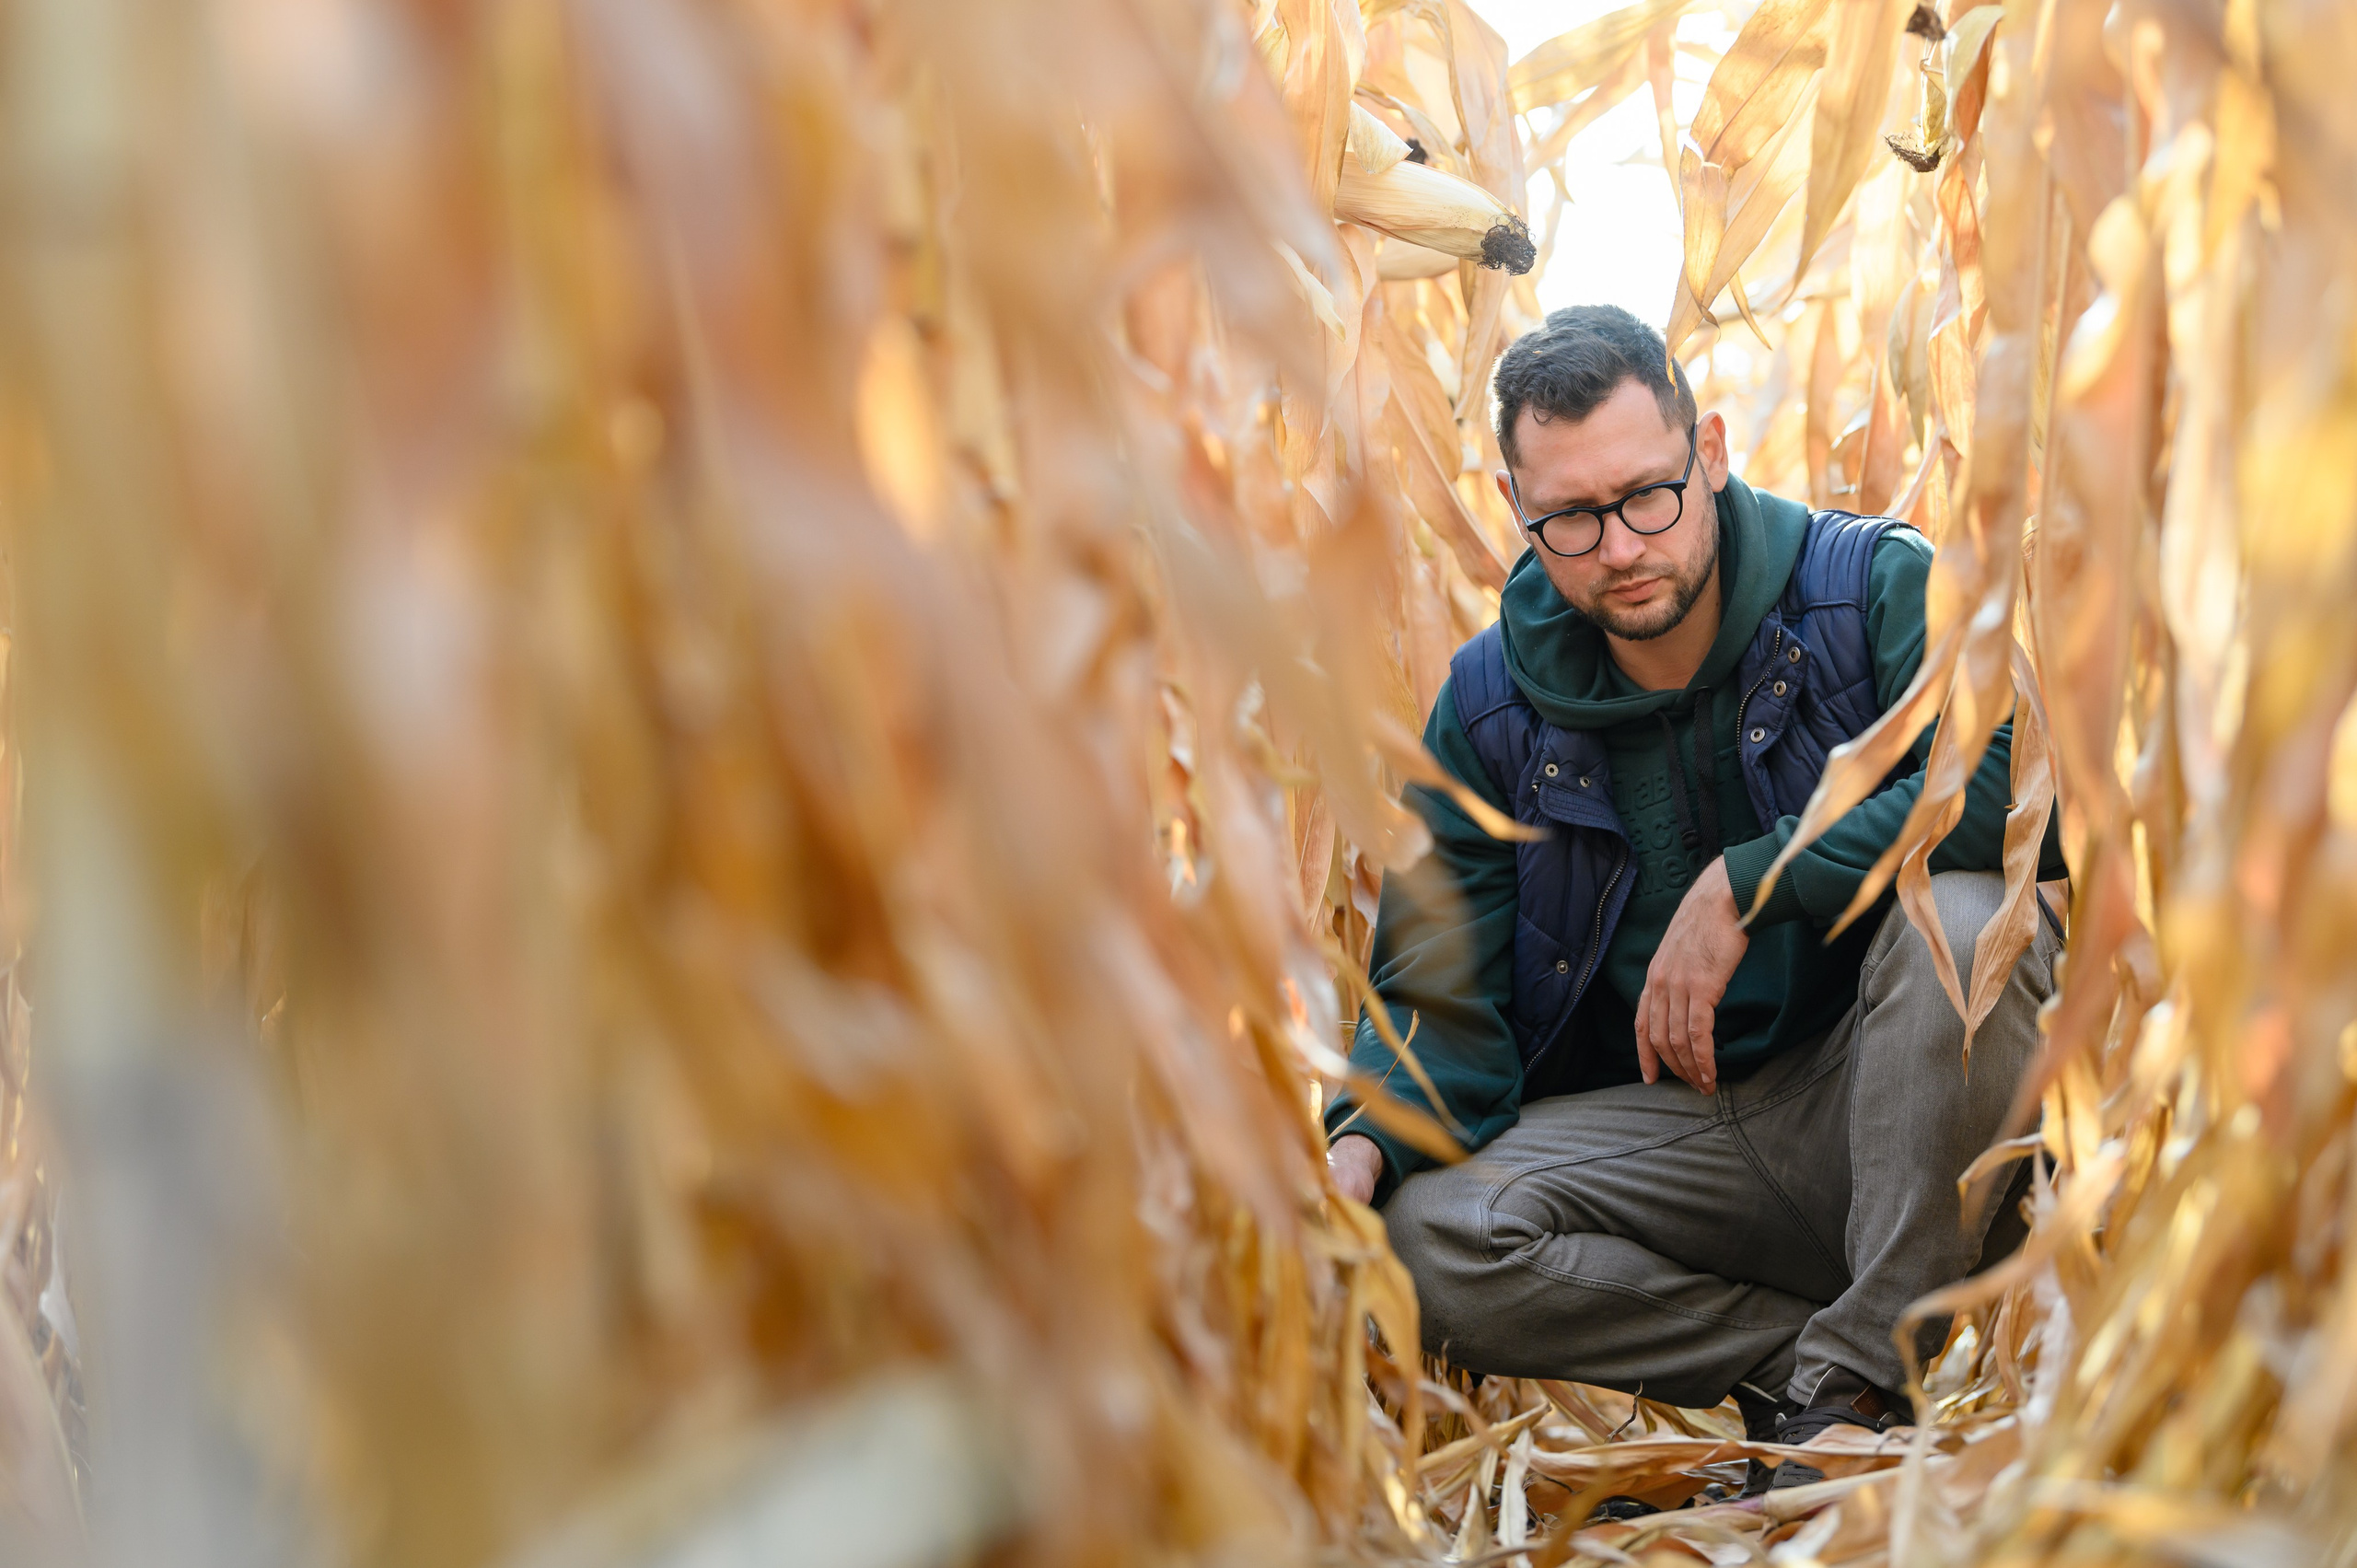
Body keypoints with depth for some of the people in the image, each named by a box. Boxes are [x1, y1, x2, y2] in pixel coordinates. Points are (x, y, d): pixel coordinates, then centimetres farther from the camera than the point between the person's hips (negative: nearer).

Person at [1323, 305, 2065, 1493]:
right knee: (1425, 1236, -25)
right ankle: (1798, 1354, -11)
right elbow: (1442, 999, -1)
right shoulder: (1487, 705, 0)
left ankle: (1853, 1382, -22)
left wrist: (1748, 884, -26)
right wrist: (1362, 1143, -23)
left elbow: (2033, 775, -26)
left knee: (1964, 919, -34)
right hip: (1669, 1129, 2)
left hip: (1890, 1099, -2)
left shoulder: (1875, 588, -8)